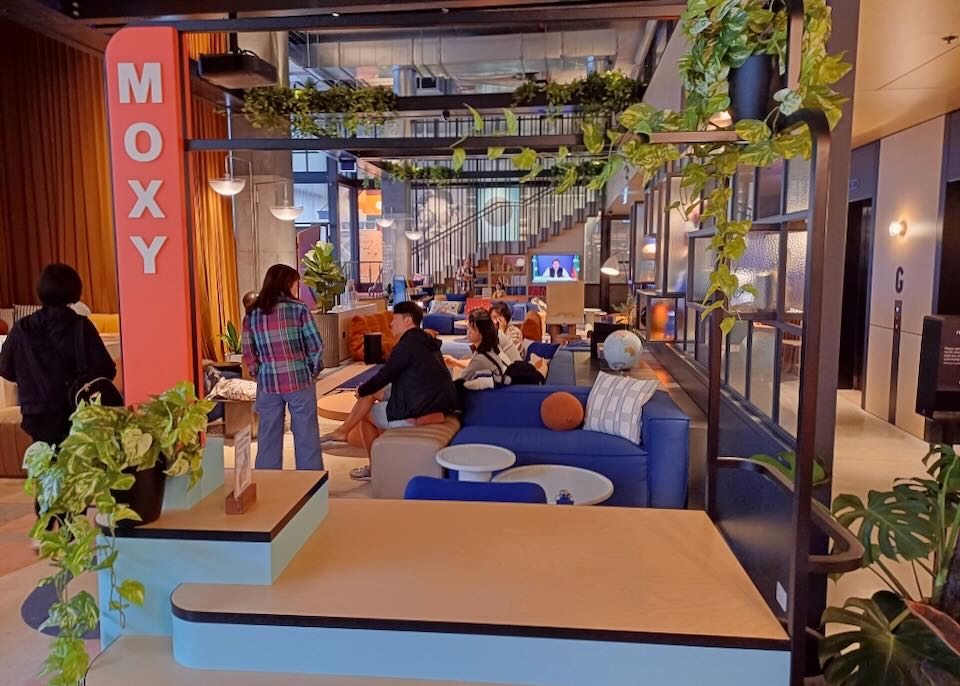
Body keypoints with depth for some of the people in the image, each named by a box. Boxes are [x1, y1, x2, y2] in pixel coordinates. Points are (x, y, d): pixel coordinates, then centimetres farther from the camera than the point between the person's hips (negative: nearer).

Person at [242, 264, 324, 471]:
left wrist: (260, 376, 15)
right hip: (299, 380, -3)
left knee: (268, 437, 13)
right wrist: (314, 370, 7)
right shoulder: (299, 309, -6)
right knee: (306, 435, 7)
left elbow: (248, 354, 4)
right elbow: (315, 345, -7)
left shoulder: (252, 314, 4)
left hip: (267, 383, 3)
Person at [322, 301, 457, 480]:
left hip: (417, 412, -9)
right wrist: (366, 388, 22)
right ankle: (342, 431, 21)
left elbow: (385, 375, -12)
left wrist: (362, 390, 7)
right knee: (373, 391, 14)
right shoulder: (424, 341, 12)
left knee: (367, 413, 13)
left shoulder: (407, 344, -18)